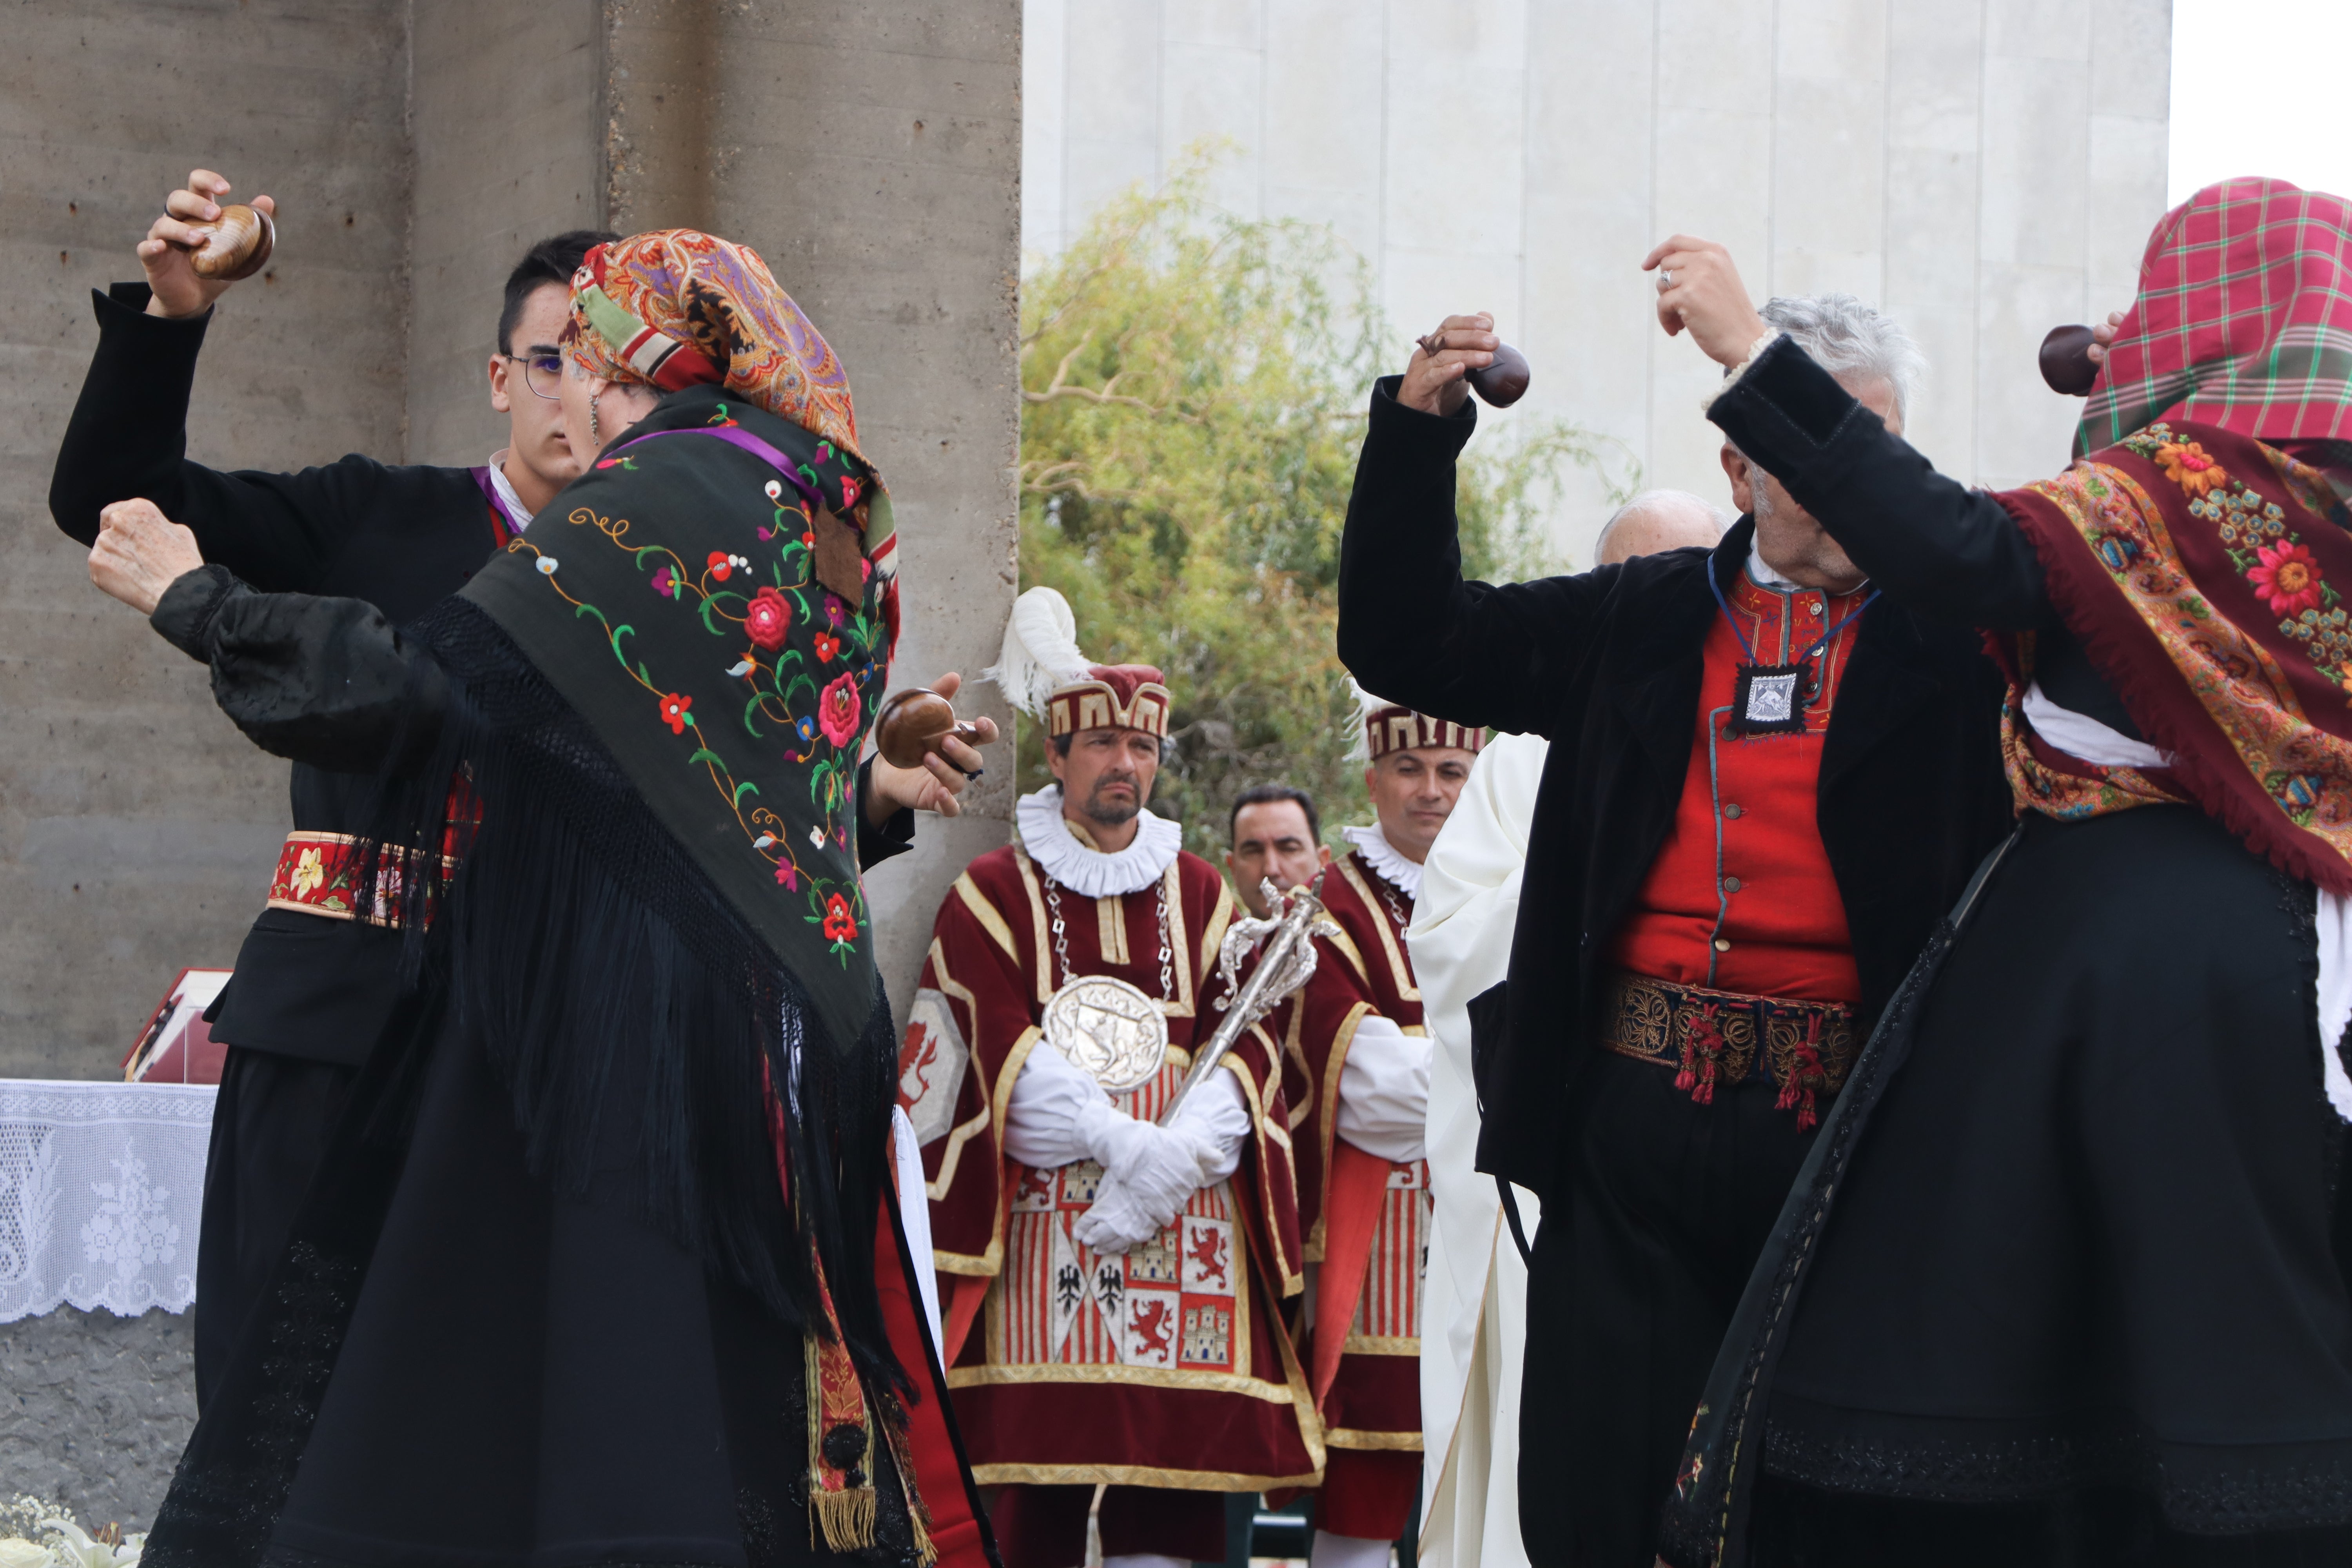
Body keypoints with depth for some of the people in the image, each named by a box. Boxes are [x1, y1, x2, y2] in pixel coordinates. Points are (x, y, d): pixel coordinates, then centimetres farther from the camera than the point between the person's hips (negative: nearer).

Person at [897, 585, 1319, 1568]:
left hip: (1188, 1214, 3)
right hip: (1045, 1213, -3)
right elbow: (1005, 1054, -4)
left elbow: (1247, 1045, 7)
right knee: (1043, 1449, -10)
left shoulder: (1201, 893, 16)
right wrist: (1131, 1144, -15)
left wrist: (1178, 1156, -12)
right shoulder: (992, 894, 7)